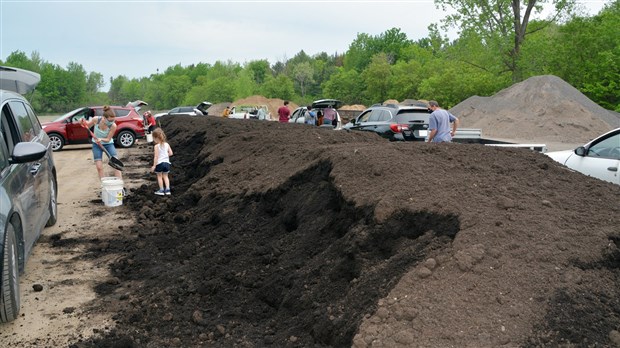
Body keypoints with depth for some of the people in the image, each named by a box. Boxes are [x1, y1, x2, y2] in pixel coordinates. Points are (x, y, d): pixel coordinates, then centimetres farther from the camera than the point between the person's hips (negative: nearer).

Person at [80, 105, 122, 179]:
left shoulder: (113, 126, -27)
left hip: (108, 144, -1)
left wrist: (101, 139, -37)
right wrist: (83, 122, -19)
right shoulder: (96, 120, -22)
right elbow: (87, 126, 1)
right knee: (99, 167, -4)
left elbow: (108, 139, -17)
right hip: (96, 145, 1)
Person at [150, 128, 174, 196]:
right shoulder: (167, 144, 1)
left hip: (159, 163, -5)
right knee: (165, 176, 17)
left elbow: (156, 156, -16)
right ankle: (167, 189, 10)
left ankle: (161, 190, 14)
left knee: (159, 176, 11)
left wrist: (154, 165, -12)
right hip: (166, 162, 5)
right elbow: (170, 153, 1)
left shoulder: (156, 146, -14)